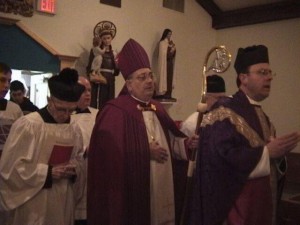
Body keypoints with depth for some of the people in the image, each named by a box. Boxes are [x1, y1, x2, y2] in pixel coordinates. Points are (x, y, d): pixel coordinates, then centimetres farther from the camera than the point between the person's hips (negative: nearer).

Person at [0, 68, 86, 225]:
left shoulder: (74, 130, 4)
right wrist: (48, 172, -18)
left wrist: (74, 169, -6)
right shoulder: (27, 125, -13)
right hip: (33, 203, -5)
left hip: (63, 201, 5)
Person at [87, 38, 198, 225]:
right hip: (133, 190, -7)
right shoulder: (116, 111, -14)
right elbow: (111, 150, -23)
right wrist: (146, 151, -18)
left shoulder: (157, 108, 11)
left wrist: (186, 143, 0)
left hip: (161, 187, 8)